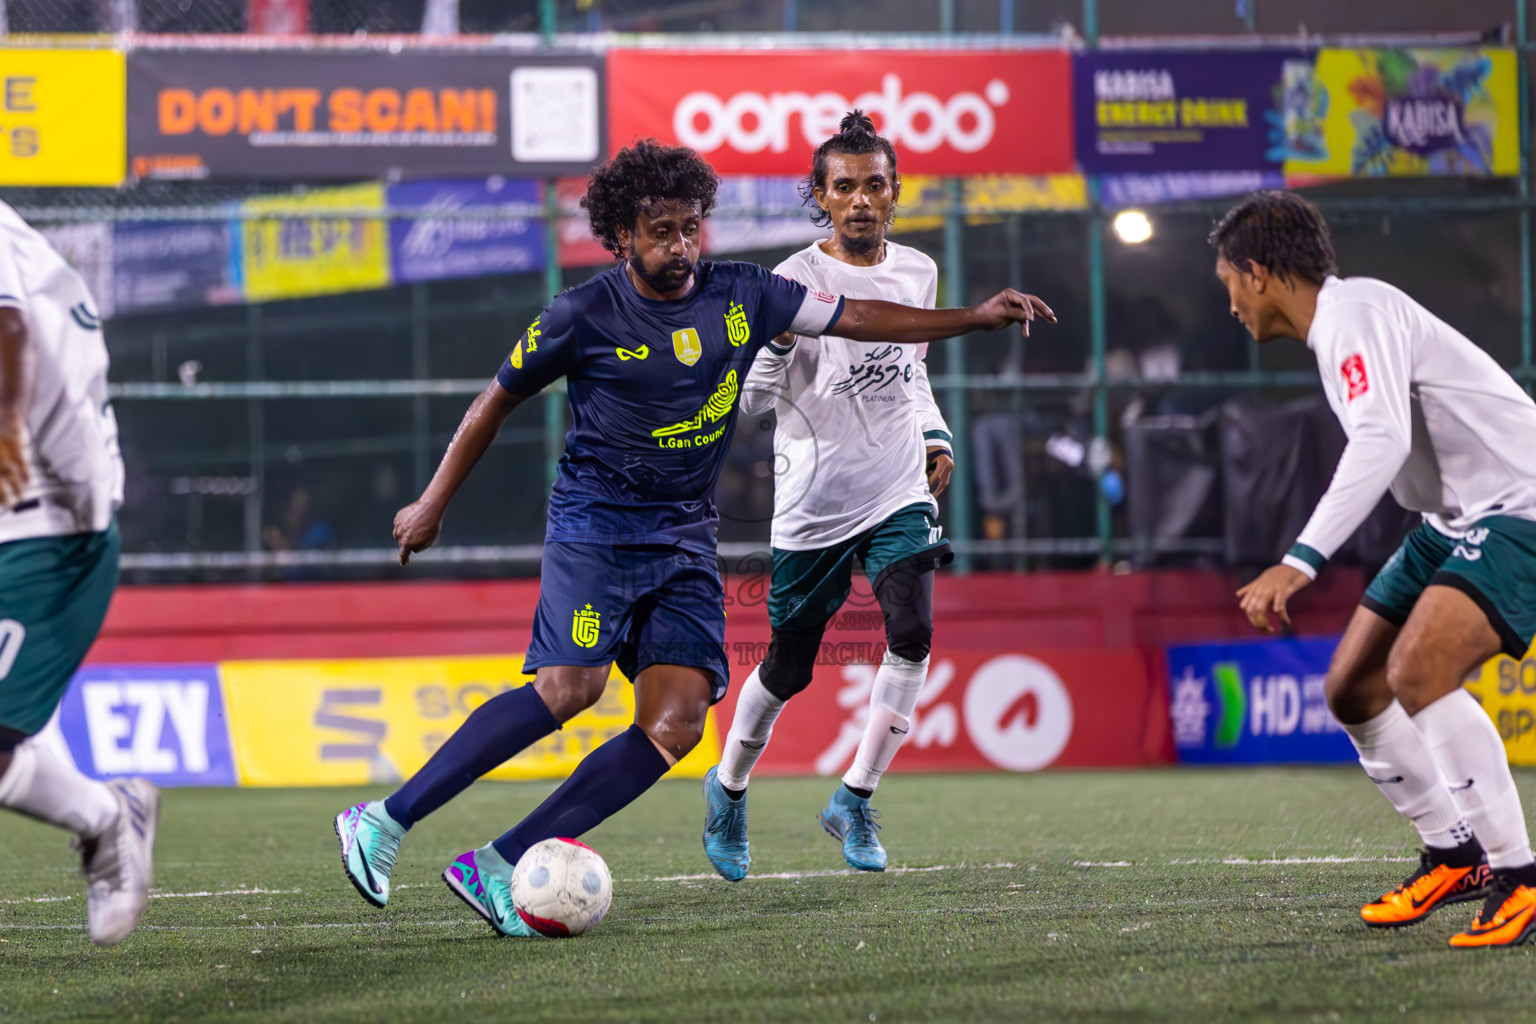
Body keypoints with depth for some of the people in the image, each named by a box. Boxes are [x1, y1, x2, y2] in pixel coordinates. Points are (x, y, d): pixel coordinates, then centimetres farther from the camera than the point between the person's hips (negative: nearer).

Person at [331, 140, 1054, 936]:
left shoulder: (739, 296, 6)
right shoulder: (584, 316, -6)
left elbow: (855, 317, 11)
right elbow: (495, 403, 5)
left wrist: (975, 317, 4)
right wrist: (433, 506, 10)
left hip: (686, 538, 5)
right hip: (594, 525, -5)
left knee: (676, 723, -11)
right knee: (570, 686, -26)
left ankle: (497, 869, -12)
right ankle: (386, 821, -21)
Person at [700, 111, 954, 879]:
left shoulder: (917, 273, 8)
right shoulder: (796, 282, -9)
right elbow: (755, 393, -12)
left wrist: (936, 435, 10)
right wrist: (774, 341, -31)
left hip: (900, 492, 3)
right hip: (815, 502, -3)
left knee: (912, 632, -20)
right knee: (790, 666, 7)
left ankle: (855, 800, -7)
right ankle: (729, 786, 34)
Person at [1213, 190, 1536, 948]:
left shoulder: (1354, 311, -17)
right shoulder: (1336, 322, 14)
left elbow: (1382, 440, -31)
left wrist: (1300, 561, -36)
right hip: (1455, 521, 11)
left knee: (1417, 671, -29)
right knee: (1352, 691, 9)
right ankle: (1454, 856, 23)